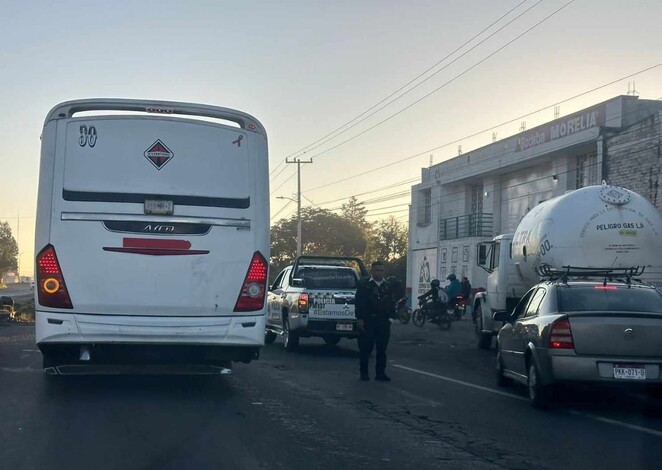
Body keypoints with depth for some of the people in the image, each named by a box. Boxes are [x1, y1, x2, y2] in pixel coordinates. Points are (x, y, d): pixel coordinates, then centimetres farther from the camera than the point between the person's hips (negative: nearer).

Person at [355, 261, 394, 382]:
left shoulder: (387, 286, 14)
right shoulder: (364, 284, -1)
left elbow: (391, 302, 15)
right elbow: (358, 302, -5)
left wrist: (391, 314, 3)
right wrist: (360, 318, -11)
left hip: (383, 322, 4)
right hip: (368, 321, -4)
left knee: (382, 349, 5)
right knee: (365, 347, 1)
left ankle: (380, 373, 11)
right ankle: (364, 372, 11)